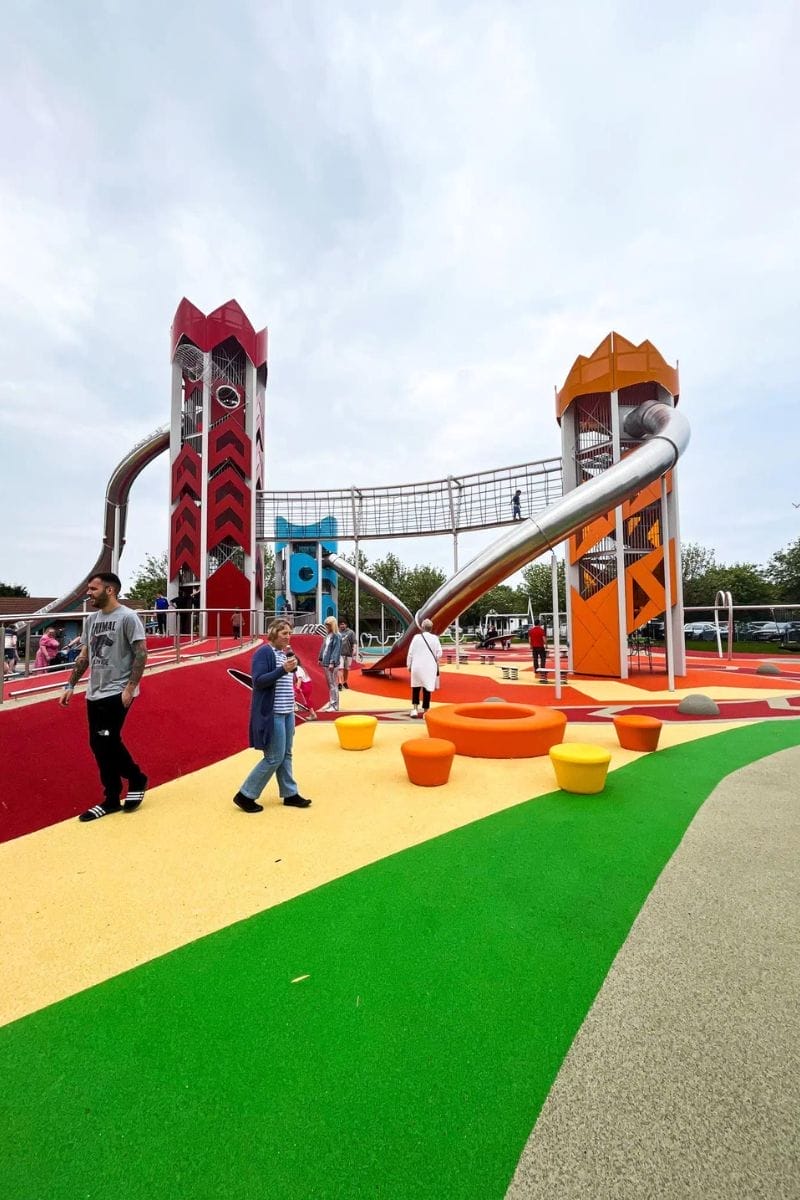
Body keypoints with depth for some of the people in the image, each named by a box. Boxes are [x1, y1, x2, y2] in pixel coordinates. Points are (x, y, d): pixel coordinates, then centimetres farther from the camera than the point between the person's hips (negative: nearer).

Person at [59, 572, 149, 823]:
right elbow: (84, 656, 17)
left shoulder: (127, 617, -12)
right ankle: (112, 800, 21)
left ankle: (137, 780, 15)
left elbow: (141, 653, -15)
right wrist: (70, 685, 13)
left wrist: (130, 688, -20)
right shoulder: (91, 619, 11)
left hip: (117, 692, -8)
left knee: (107, 742, -10)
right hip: (94, 693, 8)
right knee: (99, 744, 9)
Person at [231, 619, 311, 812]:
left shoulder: (284, 652, 12)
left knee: (286, 755, 14)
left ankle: (290, 794, 25)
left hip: (287, 711, 8)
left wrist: (292, 668, 2)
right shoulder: (264, 652, -13)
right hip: (272, 713, -8)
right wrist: (283, 669, -28)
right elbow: (258, 681, -21)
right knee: (274, 758, -3)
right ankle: (245, 795, 11)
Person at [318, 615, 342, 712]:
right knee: (329, 684, 17)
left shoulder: (337, 636, -13)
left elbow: (336, 650, -18)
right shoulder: (328, 635, 13)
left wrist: (332, 662, -21)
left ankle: (335, 705, 2)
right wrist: (320, 658, 17)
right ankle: (331, 702, 28)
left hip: (332, 664, -9)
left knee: (333, 684, -3)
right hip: (325, 663, 9)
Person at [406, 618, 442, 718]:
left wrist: (409, 665, 7)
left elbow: (410, 652, -4)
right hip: (429, 667, 0)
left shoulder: (416, 637, -6)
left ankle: (415, 709, 10)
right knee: (427, 689, 5)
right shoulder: (435, 638, -5)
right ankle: (425, 711, 7)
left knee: (416, 687, 16)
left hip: (417, 666, 0)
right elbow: (439, 653, -4)